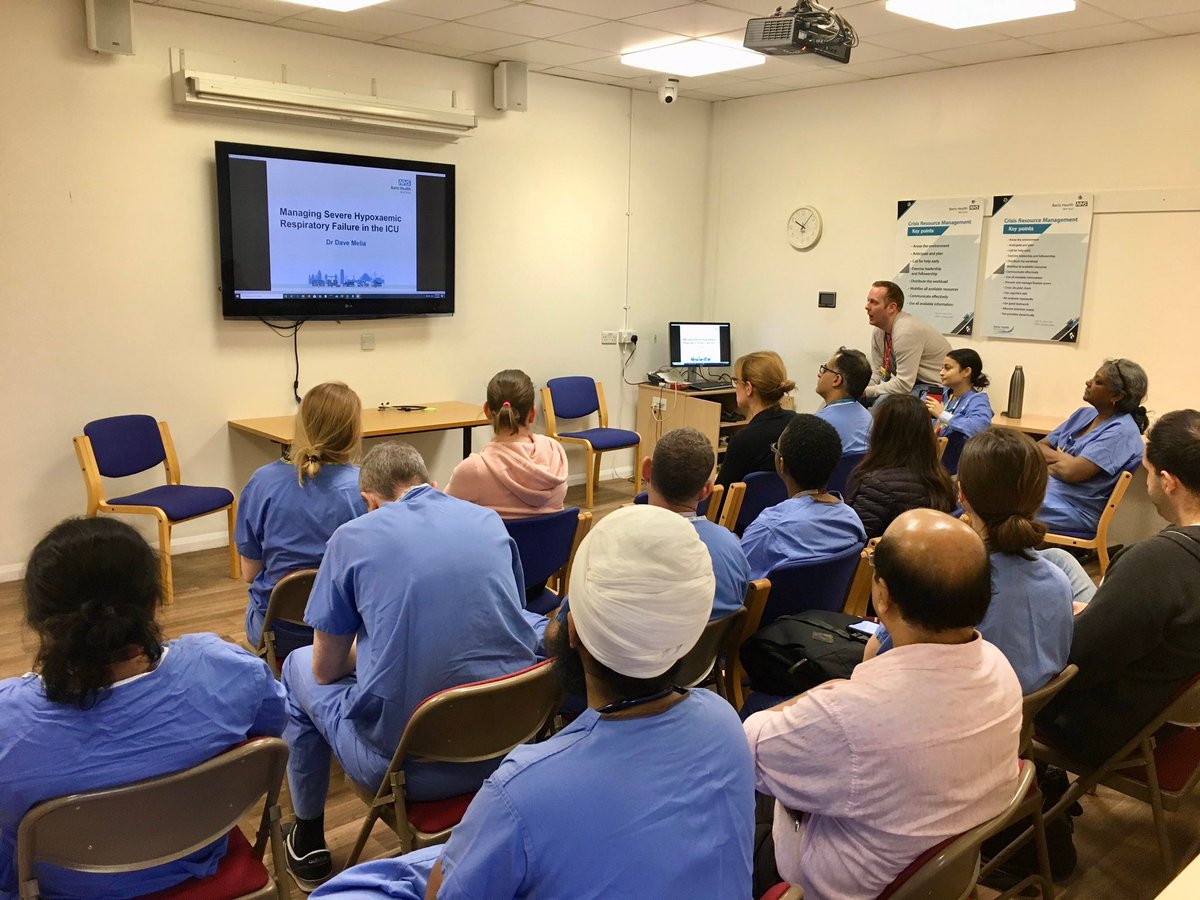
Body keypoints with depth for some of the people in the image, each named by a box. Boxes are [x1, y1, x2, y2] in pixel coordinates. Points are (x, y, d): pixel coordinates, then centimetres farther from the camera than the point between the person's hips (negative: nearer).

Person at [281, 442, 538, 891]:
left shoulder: (353, 536, -4)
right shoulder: (490, 521, 7)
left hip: (405, 762, -4)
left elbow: (326, 669, 3)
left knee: (300, 668, 25)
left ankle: (308, 841, 37)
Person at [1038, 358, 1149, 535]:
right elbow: (1039, 448, 13)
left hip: (1074, 511, -8)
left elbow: (1072, 472, -20)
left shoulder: (1122, 431, -12)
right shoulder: (1085, 414, 15)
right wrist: (1063, 459, -7)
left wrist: (1049, 459, -1)